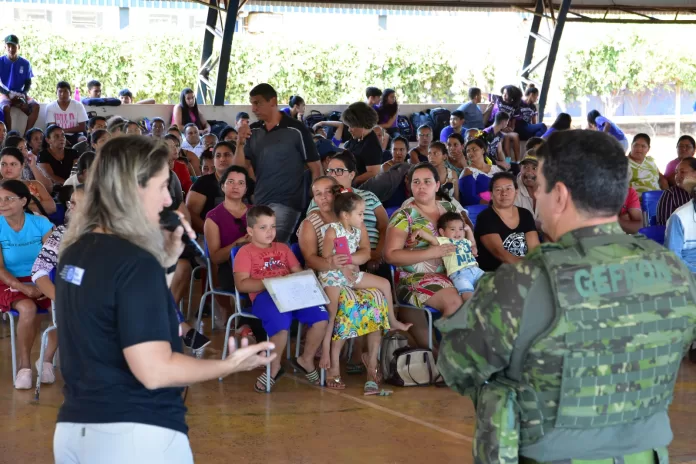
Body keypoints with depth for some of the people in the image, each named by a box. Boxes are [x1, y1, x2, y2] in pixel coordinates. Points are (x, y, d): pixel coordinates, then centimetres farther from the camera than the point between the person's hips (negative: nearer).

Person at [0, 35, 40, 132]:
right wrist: (9, 94, -21)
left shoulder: (25, 63, 2)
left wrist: (24, 94, -14)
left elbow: (28, 83, 6)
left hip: (20, 95, 3)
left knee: (35, 106, -26)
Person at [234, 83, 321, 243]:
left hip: (286, 203, -6)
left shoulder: (296, 130, -8)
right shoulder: (252, 131, 6)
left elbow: (316, 169, -4)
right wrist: (240, 144, -11)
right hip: (259, 203, 6)